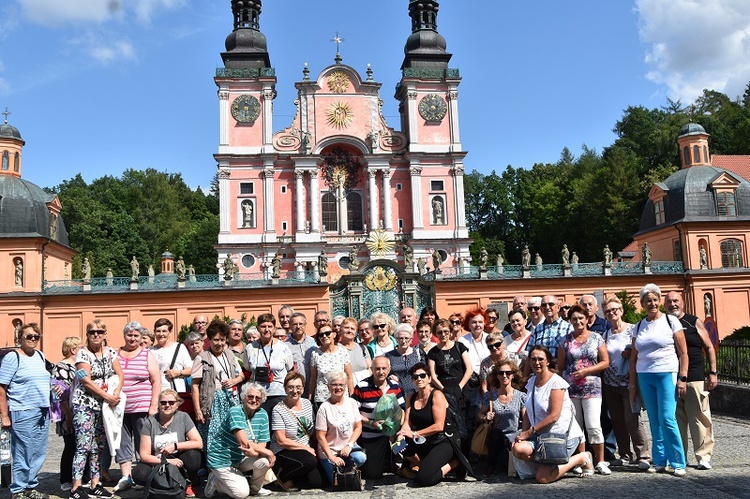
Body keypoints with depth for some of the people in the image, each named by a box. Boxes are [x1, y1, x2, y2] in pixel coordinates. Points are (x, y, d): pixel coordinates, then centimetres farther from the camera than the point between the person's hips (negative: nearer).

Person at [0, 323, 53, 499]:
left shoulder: (40, 356, 14)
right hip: (23, 414, -7)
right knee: (23, 455, -2)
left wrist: (55, 388, 13)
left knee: (39, 454, 11)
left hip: (42, 412, 7)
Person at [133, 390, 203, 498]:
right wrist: (166, 461, -25)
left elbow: (199, 443, -10)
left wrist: (175, 446, -20)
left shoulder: (183, 417, -6)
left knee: (193, 454, -31)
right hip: (157, 463, 0)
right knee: (138, 474, -30)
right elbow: (144, 455, -10)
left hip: (178, 461, 0)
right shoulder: (149, 422, -7)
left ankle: (189, 483, -1)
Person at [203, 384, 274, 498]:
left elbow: (262, 445, -6)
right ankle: (215, 481, 9)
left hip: (241, 458, 6)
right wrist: (268, 453, -24)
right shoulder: (235, 412, -21)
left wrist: (254, 452, -29)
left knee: (264, 461, -22)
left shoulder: (262, 415, -3)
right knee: (242, 493, -18)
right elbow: (244, 442, -29)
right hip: (221, 461, -6)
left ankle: (255, 488, 7)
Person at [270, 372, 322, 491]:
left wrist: (313, 448, -1)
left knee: (316, 482, -9)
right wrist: (306, 448, -14)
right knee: (311, 461, -31)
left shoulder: (307, 403, 4)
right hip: (283, 452, -6)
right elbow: (281, 441, -17)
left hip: (306, 449, 6)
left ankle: (288, 472, 16)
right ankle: (282, 476, -5)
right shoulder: (279, 410, -14)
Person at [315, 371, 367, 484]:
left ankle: (346, 468, 5)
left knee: (360, 458, -27)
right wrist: (332, 457, -17)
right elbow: (320, 437, -11)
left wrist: (349, 445, -12)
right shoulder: (324, 408, -11)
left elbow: (358, 427, 3)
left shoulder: (351, 403, 2)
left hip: (348, 446, 3)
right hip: (330, 450, -3)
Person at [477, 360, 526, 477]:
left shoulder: (521, 397, 0)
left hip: (514, 439, -1)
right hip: (495, 439, 1)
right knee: (496, 433, -36)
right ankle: (492, 465, -8)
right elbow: (479, 415, 13)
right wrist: (486, 418, -10)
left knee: (503, 461, -31)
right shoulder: (492, 396, 5)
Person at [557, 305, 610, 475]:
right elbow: (560, 365, 10)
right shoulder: (565, 340, 7)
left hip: (592, 387, -2)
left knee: (594, 426, -9)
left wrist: (585, 371, -10)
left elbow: (605, 362, 1)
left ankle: (600, 462, 2)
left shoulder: (596, 338, 4)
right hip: (571, 388, 2)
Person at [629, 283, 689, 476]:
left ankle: (678, 463, -1)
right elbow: (633, 357, 16)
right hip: (645, 377, 4)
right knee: (654, 421, 6)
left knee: (667, 419, -11)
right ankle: (659, 461, 15)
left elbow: (683, 353, -1)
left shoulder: (671, 321, 1)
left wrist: (682, 378, -9)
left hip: (667, 375, -4)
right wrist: (632, 382, 11)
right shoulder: (639, 327, 12)